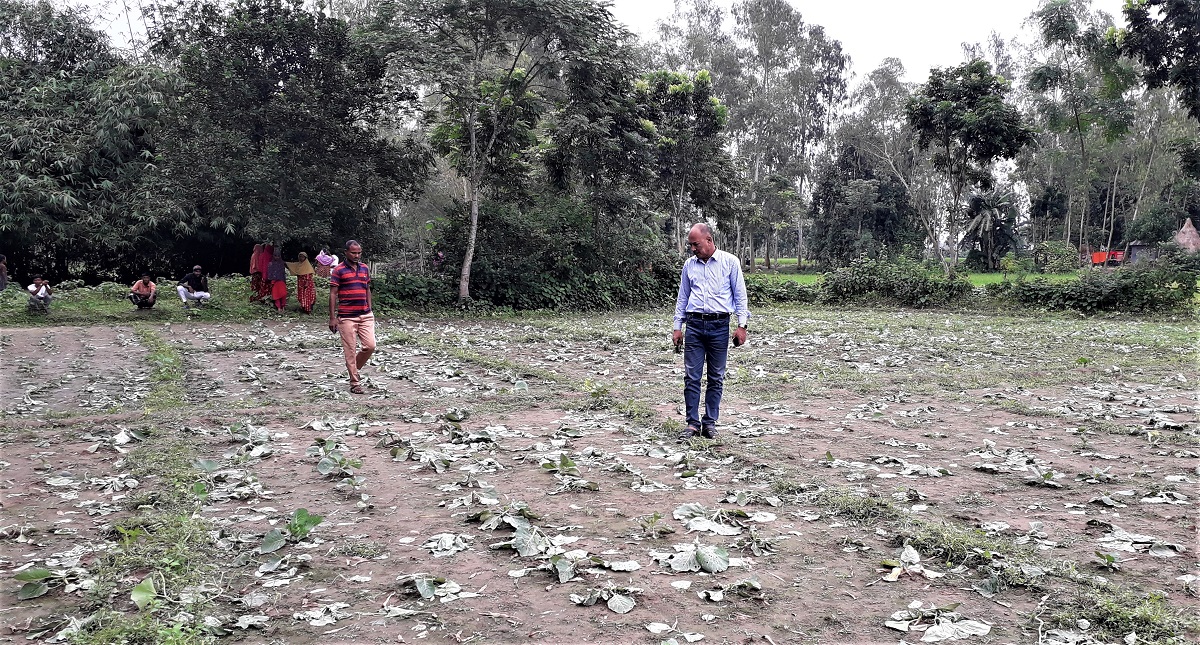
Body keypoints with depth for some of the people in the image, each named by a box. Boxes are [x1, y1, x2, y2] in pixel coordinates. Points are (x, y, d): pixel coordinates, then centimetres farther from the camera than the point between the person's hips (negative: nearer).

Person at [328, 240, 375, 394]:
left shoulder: (364, 268, 11)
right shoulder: (338, 270, -5)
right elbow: (333, 294, -5)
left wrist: (370, 311, 15)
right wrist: (332, 318, -9)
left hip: (365, 315, 5)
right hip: (347, 317, -5)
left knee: (370, 345, -1)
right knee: (350, 350, 0)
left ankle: (353, 367, 25)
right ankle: (355, 383, 8)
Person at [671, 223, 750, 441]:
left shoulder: (730, 262, 1)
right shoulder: (689, 265, 11)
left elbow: (740, 296, 2)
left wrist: (742, 325, -5)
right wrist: (678, 327, 11)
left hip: (719, 325, -2)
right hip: (694, 325, 2)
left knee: (716, 378, 5)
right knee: (691, 377, -2)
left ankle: (710, 423, 13)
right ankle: (692, 424, 4)